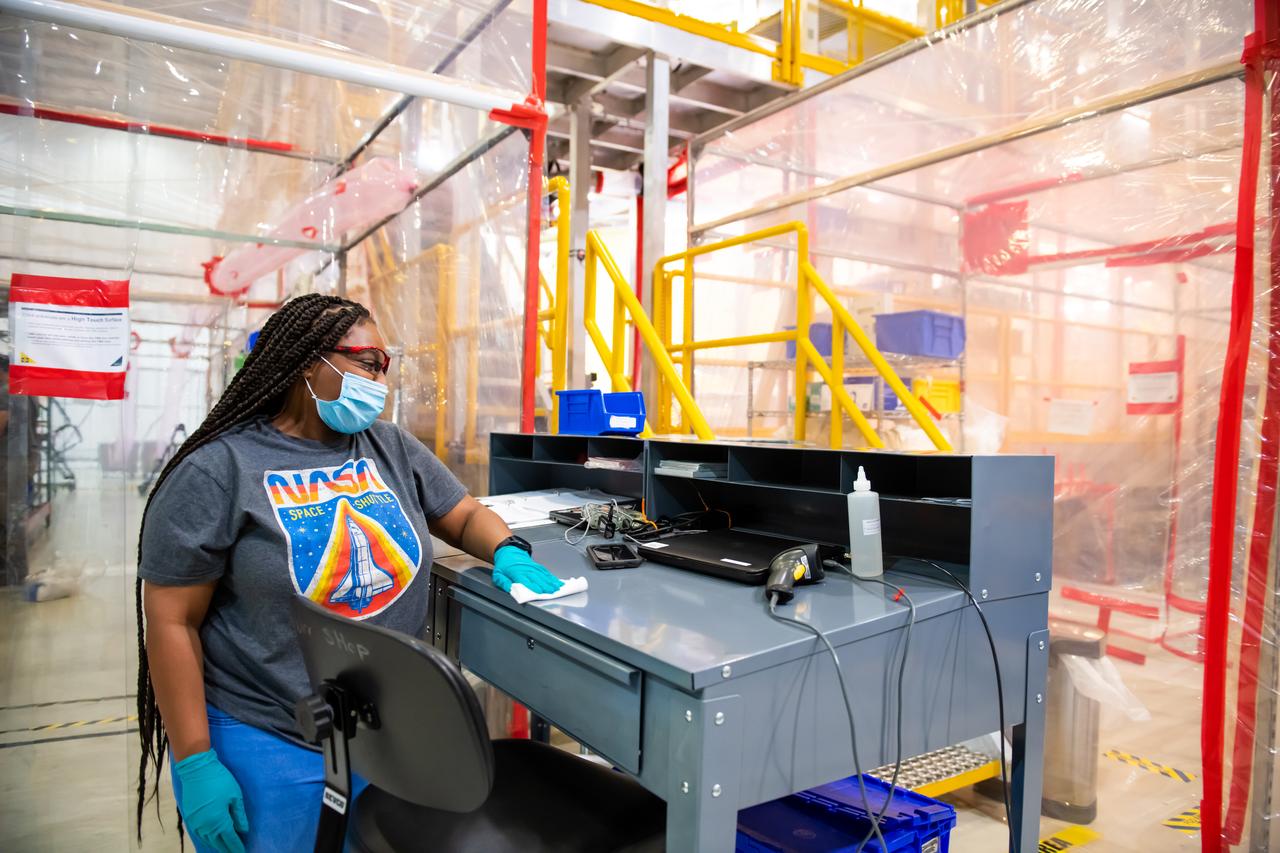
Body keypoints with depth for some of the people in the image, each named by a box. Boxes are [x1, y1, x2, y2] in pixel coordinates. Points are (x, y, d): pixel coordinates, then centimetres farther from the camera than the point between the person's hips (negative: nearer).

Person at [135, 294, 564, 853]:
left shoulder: (392, 449, 3)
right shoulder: (217, 470, -11)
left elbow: (466, 515, 11)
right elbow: (172, 620, -11)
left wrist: (508, 553, -12)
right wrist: (195, 763, -12)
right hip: (266, 742, -4)